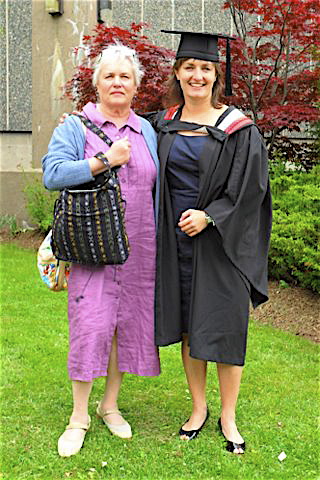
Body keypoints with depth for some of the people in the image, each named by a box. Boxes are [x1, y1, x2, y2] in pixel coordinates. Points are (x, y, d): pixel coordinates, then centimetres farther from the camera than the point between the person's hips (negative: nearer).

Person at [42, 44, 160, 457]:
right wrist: (105, 160, -18)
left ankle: (110, 404, 24)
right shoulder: (76, 127, 0)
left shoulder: (146, 131, 12)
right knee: (91, 324, -7)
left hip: (138, 248, 4)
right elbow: (52, 175, -13)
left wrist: (158, 241, 11)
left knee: (127, 322, 8)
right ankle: (79, 415, 7)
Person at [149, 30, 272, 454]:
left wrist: (208, 216, -18)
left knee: (223, 326, 1)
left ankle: (228, 417, 16)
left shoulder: (237, 128, -5)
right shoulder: (162, 124, 7)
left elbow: (248, 187, -9)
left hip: (220, 240, -3)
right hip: (176, 240, 4)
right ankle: (198, 409, 26)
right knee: (188, 325, 11)